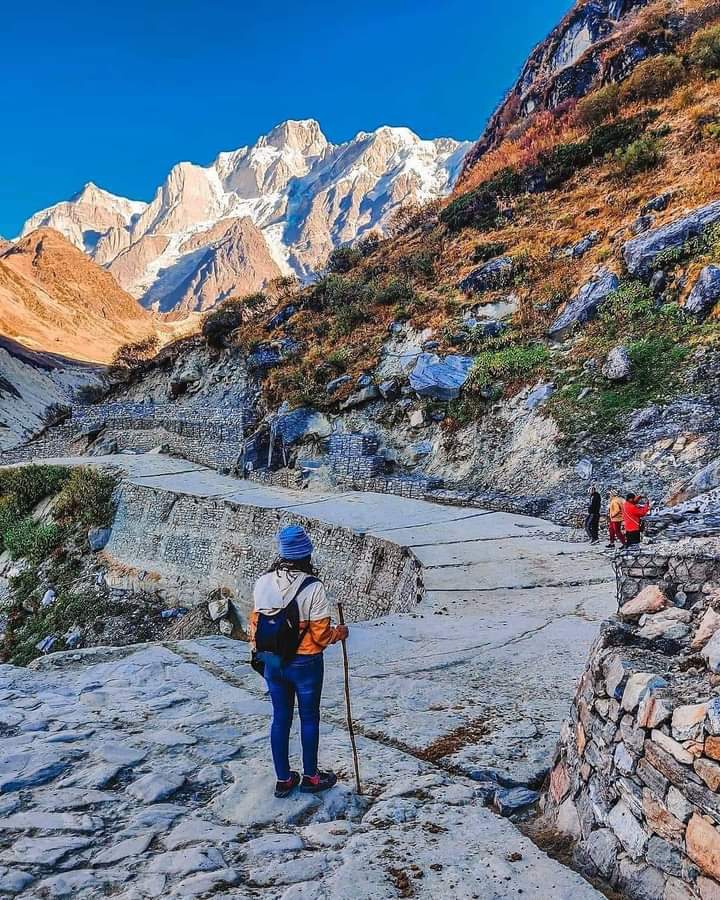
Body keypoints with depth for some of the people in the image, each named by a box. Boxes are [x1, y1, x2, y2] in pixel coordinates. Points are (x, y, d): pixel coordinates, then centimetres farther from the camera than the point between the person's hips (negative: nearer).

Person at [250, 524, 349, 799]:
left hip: (272, 661, 4)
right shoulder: (313, 587, -23)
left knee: (280, 718, 17)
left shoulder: (263, 582, -9)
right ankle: (311, 777, 31)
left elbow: (255, 622, 3)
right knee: (309, 718, 15)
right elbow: (321, 634, -17)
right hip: (305, 663, -4)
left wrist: (258, 652, 19)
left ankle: (283, 779, 30)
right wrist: (339, 633, 3)